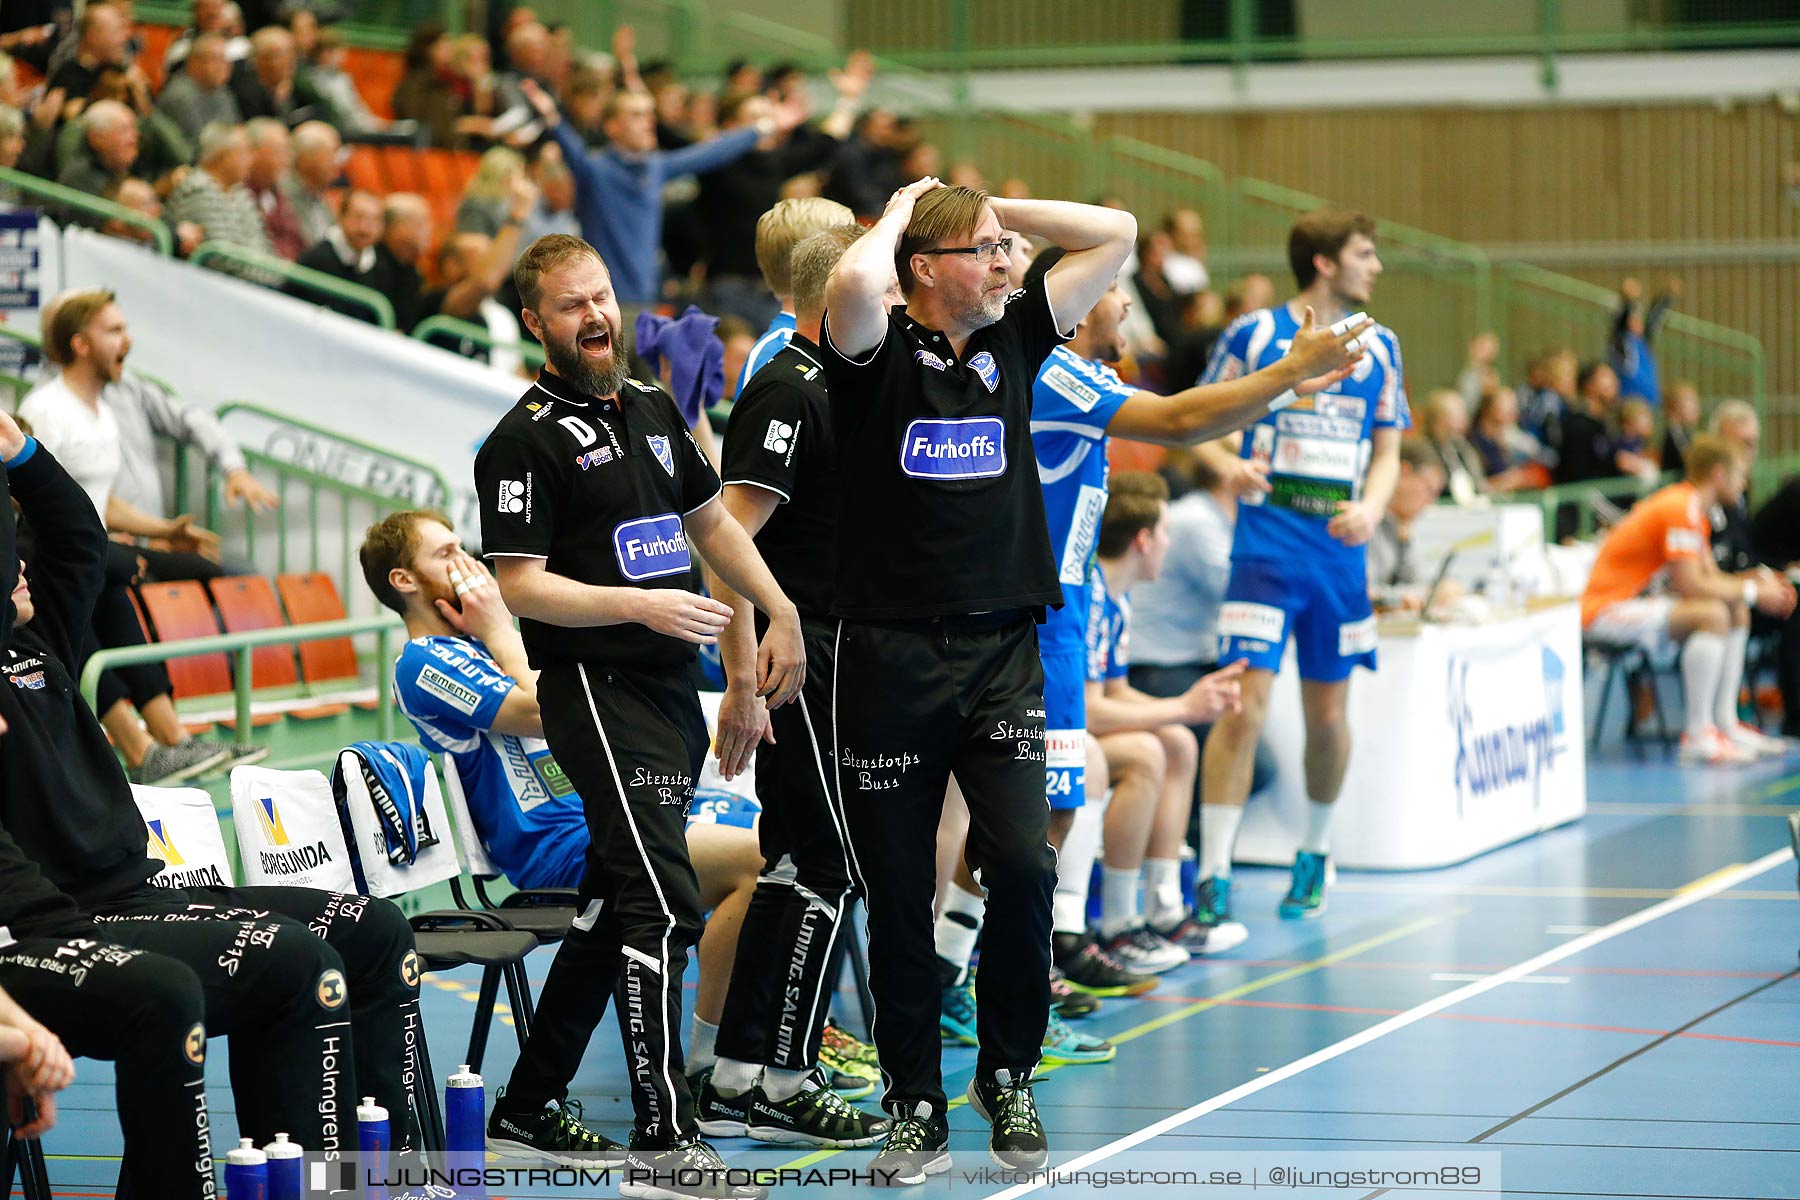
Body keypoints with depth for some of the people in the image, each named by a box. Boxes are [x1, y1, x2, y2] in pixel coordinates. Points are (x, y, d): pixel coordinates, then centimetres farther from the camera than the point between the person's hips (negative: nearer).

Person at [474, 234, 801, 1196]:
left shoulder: (652, 410, 15)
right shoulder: (526, 439, -9)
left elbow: (709, 518, 27)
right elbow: (518, 583, -14)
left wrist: (781, 614, 20)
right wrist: (640, 606, -23)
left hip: (670, 686, 8)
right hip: (597, 691, -8)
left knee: (615, 908, 13)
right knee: (663, 906, -16)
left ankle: (528, 1105, 22)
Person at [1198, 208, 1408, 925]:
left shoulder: (1379, 348, 11)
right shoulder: (1254, 334, -1)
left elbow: (1386, 453, 15)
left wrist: (1369, 508, -5)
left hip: (1340, 550, 4)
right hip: (1268, 541, -4)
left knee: (1328, 712, 9)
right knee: (1245, 702, -14)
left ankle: (1314, 853, 32)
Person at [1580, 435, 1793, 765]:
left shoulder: (1693, 510, 15)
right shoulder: (1680, 509, -18)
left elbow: (1712, 578, 14)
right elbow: (1689, 585, -25)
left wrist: (1759, 580, -2)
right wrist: (1751, 591, -16)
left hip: (1633, 602, 11)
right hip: (1604, 609, -11)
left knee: (1737, 612, 12)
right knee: (1712, 614, -29)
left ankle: (1724, 724, 8)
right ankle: (1697, 738, -29)